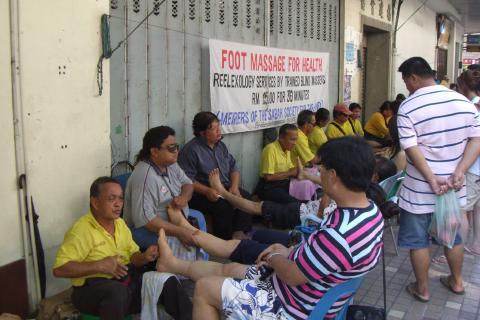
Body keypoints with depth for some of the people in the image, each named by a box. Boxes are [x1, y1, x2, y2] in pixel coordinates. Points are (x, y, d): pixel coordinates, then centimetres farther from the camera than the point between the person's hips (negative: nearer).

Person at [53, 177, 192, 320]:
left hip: (127, 280, 7)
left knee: (168, 281, -10)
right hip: (94, 288, -6)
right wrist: (99, 266, -24)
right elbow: (59, 269, -18)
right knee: (118, 291, -39)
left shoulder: (120, 223, 10)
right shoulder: (81, 229, -13)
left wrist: (144, 257, -8)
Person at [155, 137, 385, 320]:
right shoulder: (370, 210, -6)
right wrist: (290, 252, 3)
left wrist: (274, 257, -5)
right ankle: (173, 264, 45)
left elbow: (292, 276, -25)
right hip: (309, 294, 9)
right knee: (228, 269, 23)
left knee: (204, 288, 1)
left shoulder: (339, 235, -37)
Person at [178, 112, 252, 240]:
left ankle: (239, 233, -11)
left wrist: (234, 187, -4)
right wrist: (207, 191, -27)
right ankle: (225, 239, -13)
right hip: (202, 194, -7)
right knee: (224, 205, -32)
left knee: (246, 197, -18)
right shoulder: (191, 150, -9)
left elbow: (234, 168, 15)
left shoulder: (221, 145, 14)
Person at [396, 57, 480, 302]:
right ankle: (456, 281, 38)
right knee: (452, 234, 22)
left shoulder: (408, 107, -13)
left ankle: (422, 289, 24)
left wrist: (432, 180, -21)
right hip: (453, 186, 5)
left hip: (420, 189, -5)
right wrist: (459, 172, -12)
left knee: (417, 240, 11)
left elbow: (411, 148, -21)